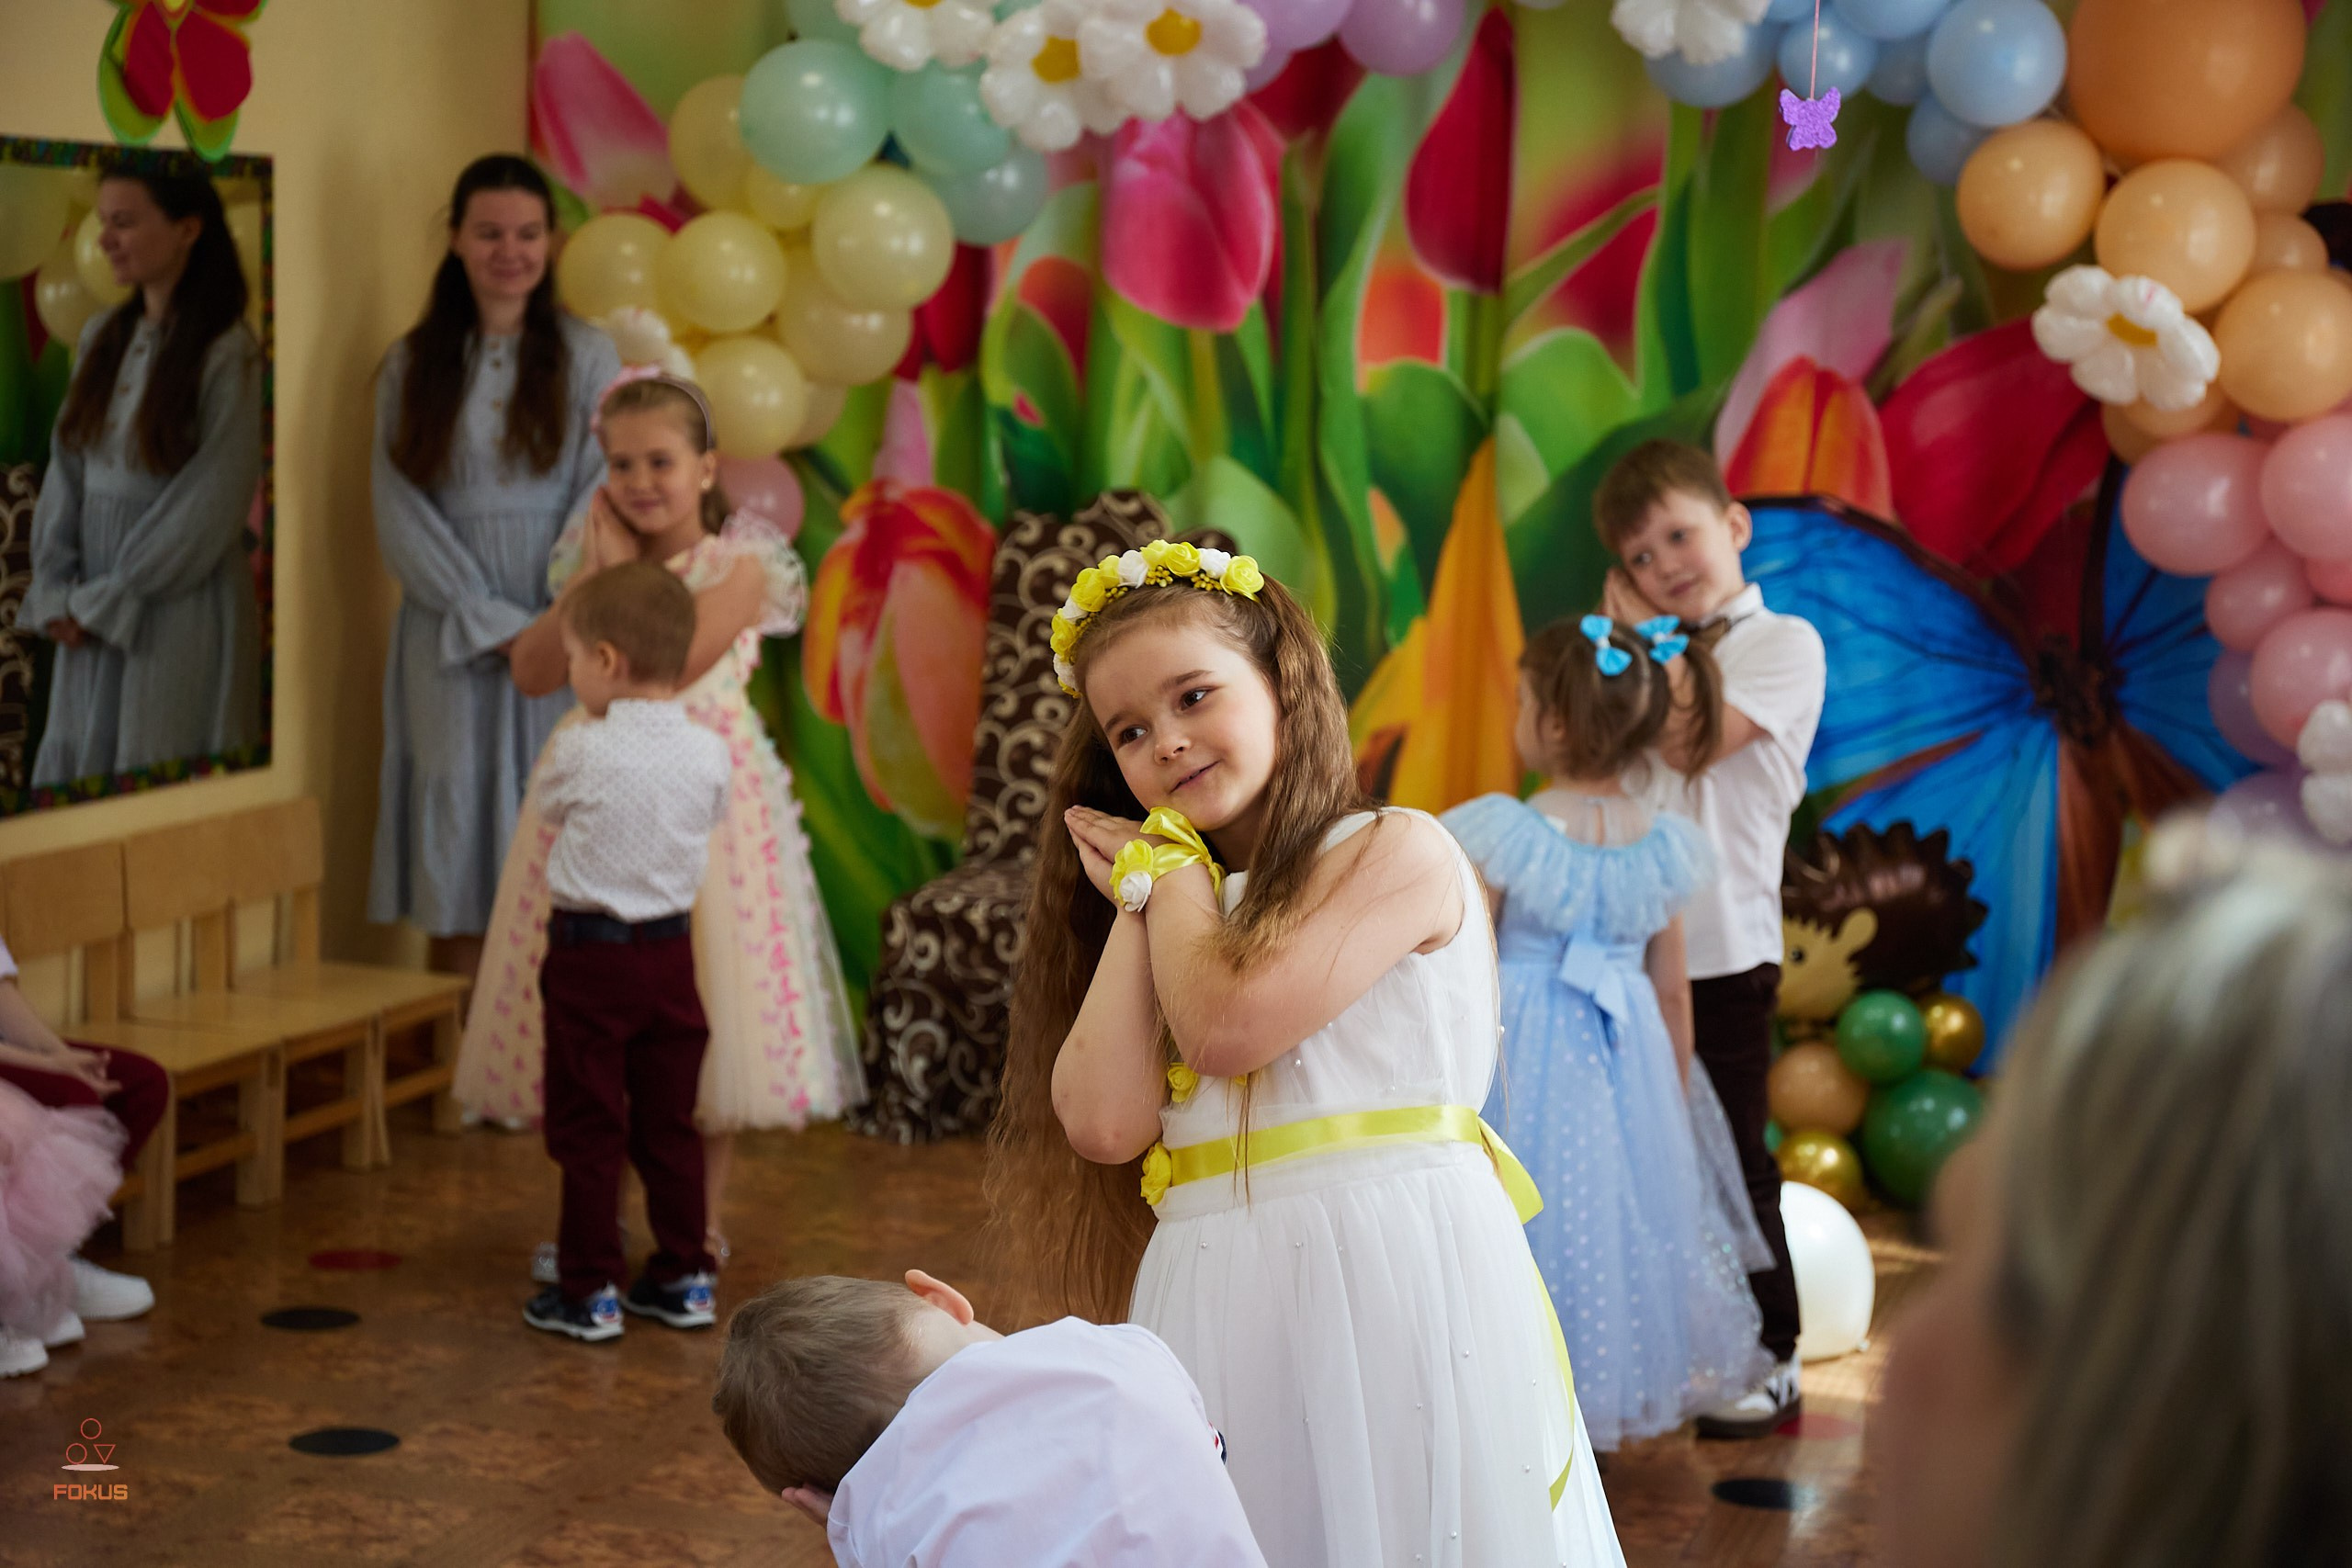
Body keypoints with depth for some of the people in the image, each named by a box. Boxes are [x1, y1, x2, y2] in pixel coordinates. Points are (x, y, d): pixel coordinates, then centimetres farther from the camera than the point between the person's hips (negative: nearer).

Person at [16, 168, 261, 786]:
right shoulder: (102, 337, 8)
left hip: (180, 598, -6)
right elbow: (66, 469, 8)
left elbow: (211, 503, -14)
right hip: (90, 615, 6)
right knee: (76, 767, 10)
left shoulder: (228, 355, -12)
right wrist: (55, 591, -2)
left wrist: (107, 601, -11)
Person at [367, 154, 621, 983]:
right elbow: (399, 512, 0)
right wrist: (492, 624, -9)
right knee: (457, 820, 0)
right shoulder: (411, 364, 7)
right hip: (451, 638, 1)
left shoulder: (589, 356, 5)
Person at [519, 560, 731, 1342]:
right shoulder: (709, 752, -5)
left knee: (589, 1128, 4)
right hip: (672, 953, 5)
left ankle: (589, 1290, 7)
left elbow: (544, 806, 3)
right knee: (669, 1122, 14)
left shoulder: (580, 750, -16)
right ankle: (682, 1276, 20)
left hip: (590, 954, -4)